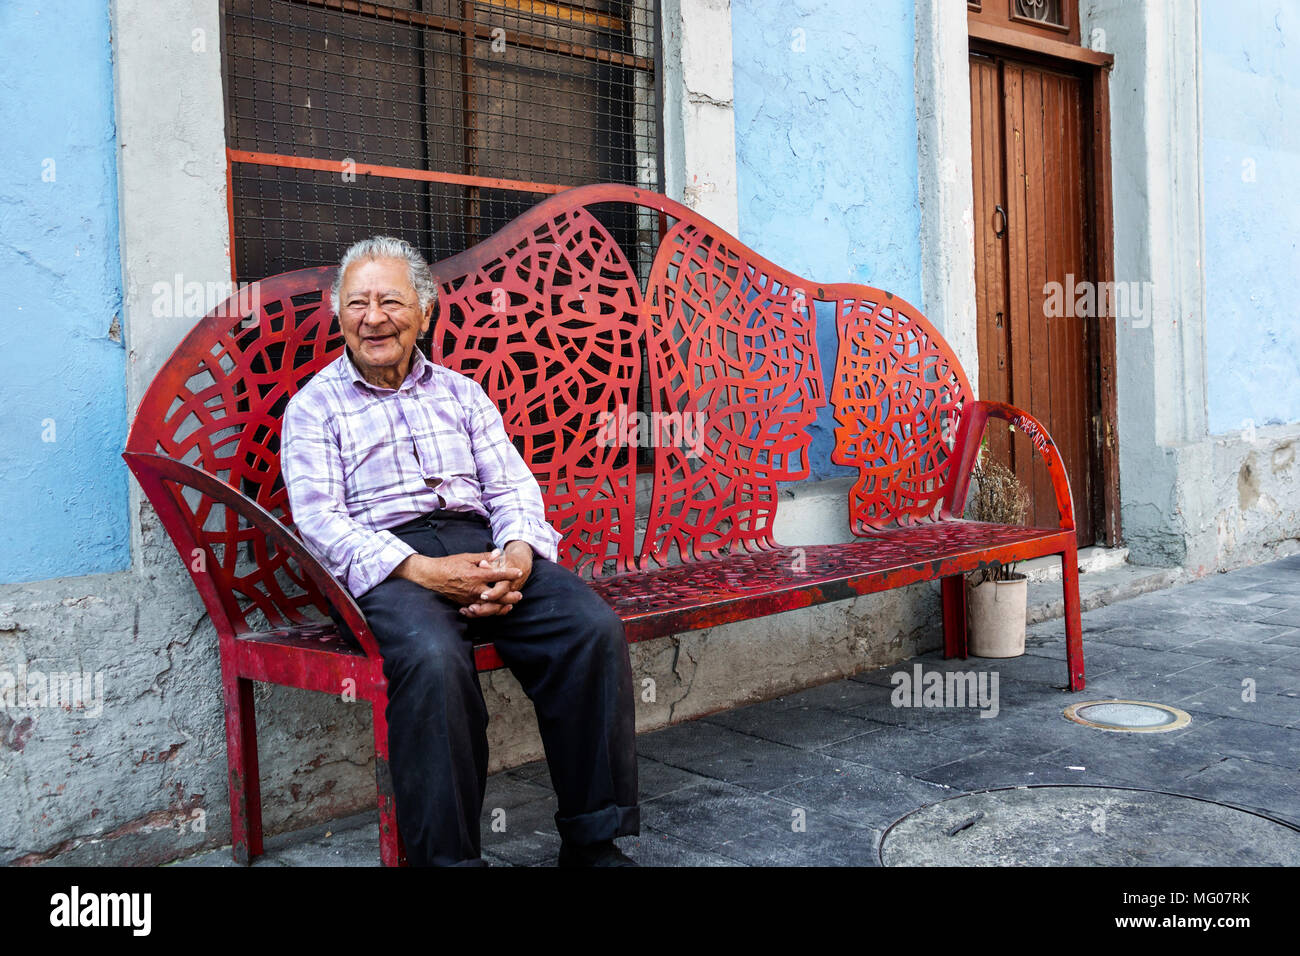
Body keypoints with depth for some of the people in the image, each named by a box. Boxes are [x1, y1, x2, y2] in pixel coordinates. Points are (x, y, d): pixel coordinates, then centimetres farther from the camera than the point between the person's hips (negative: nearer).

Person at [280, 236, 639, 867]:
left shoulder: (461, 392, 23)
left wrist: (517, 553, -11)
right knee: (434, 658, -37)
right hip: (386, 565, -3)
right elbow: (319, 519, -3)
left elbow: (512, 486, 14)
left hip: (483, 547, 4)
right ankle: (448, 856, -24)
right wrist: (422, 571, -18)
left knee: (595, 629, -23)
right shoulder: (314, 406, 11)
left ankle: (592, 840, -12)